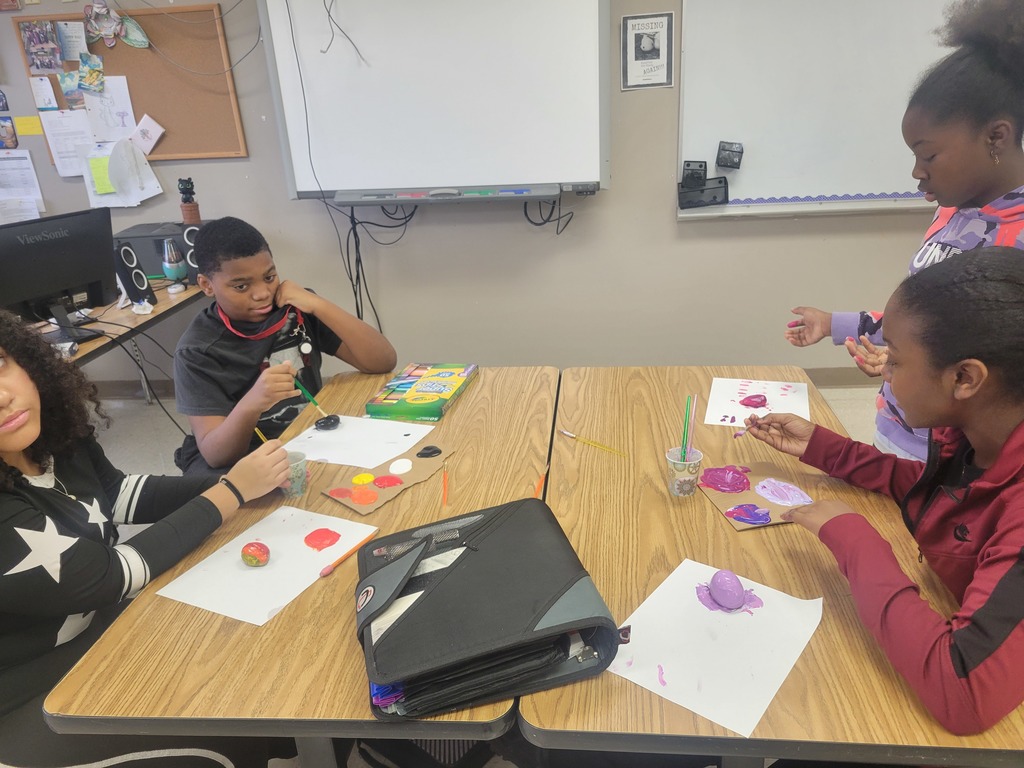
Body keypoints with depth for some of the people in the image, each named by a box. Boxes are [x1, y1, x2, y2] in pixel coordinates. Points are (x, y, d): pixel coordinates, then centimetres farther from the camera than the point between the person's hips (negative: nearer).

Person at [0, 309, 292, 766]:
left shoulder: (51, 432, -11)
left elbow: (120, 495, 4)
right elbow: (114, 574, -25)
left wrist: (235, 481, -9)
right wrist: (234, 491, -20)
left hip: (101, 618, 7)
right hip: (37, 693, -6)